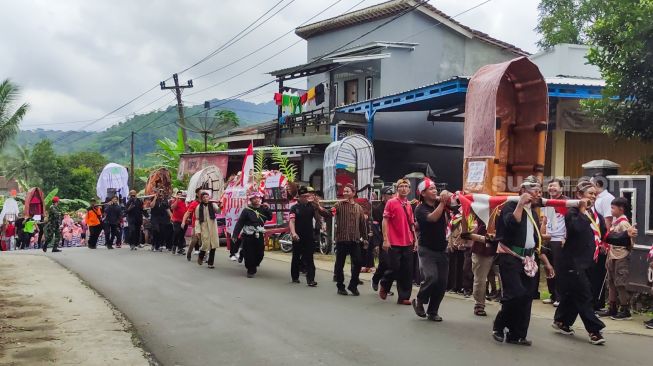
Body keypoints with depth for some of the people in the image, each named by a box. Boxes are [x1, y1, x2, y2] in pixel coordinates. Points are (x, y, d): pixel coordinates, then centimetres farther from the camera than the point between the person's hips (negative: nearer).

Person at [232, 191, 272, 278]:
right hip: (248, 236, -4)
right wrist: (235, 234, -13)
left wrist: (267, 209, -8)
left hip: (259, 236, 4)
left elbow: (270, 218, 4)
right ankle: (251, 270, 12)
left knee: (259, 254, 6)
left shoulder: (263, 209, 7)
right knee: (249, 254, -2)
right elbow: (240, 223, -8)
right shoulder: (247, 210, -6)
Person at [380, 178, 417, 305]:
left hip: (408, 243, 5)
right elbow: (385, 221, -7)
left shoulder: (409, 206, 12)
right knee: (394, 268, -3)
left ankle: (403, 297, 12)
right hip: (394, 243, -5)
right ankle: (384, 285, 25)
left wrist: (415, 240, 13)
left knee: (406, 271, 5)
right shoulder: (391, 203, -4)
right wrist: (385, 240, -12)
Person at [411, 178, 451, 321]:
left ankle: (432, 311, 19)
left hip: (442, 250, 5)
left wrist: (447, 197, -29)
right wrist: (442, 202, -27)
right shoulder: (420, 209, -10)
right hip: (427, 250, -5)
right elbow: (432, 217, -28)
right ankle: (419, 301, 5)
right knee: (431, 278, -22)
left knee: (442, 283, 3)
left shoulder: (439, 203, 3)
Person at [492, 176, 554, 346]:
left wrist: (546, 262, 18)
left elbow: (537, 241, 21)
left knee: (526, 297, 3)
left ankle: (517, 335, 12)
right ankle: (498, 327, 6)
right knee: (515, 295, -15)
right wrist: (521, 204, -25)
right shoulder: (511, 205, -6)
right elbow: (511, 224, -28)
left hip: (528, 260, 8)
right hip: (510, 258, -8)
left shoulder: (533, 212, 17)